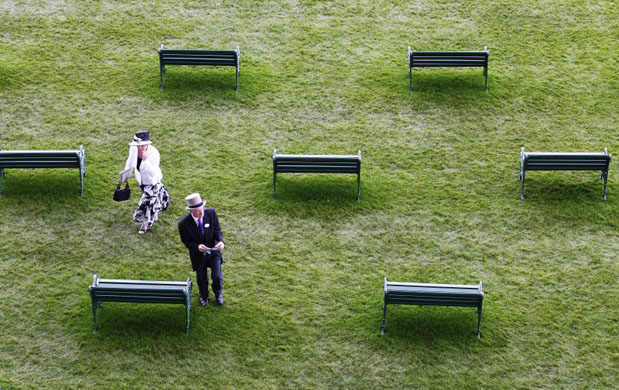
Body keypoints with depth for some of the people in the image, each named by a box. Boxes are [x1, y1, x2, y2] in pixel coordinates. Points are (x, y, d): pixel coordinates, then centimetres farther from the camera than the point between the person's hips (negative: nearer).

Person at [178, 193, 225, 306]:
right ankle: (204, 296, 51)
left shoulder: (211, 213, -21)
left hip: (214, 250, 1)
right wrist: (197, 247, -32)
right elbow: (186, 241, -12)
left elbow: (217, 229, -6)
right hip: (198, 254, -1)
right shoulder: (184, 223, -26)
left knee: (217, 277, 7)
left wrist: (220, 241, -26)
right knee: (202, 278, 19)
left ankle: (218, 293, 42)